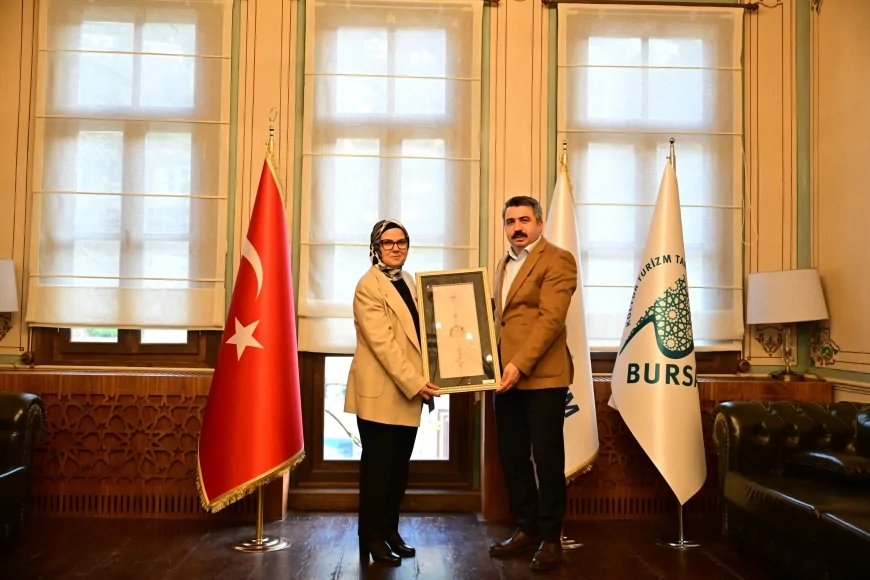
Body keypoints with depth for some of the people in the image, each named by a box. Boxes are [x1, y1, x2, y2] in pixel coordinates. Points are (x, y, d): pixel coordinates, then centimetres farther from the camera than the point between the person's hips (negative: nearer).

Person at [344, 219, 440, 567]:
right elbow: (382, 342, -19)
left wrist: (421, 381, 6)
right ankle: (371, 539, 13)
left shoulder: (409, 282, 14)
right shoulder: (368, 286, -11)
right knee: (378, 468, 1)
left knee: (400, 469, 13)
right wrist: (414, 383, -21)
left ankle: (390, 532, 24)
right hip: (380, 393, -7)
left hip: (408, 392, 7)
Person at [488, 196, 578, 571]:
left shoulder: (557, 260, -6)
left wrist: (520, 364, -23)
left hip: (542, 376, -7)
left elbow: (550, 319, -16)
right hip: (506, 376, 7)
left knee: (546, 458, 2)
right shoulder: (503, 265, 19)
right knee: (512, 457, 11)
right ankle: (526, 529, 26)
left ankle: (550, 538, 15)